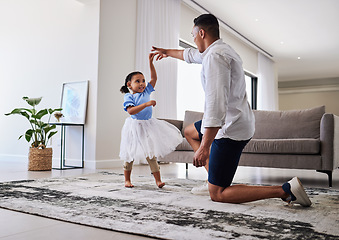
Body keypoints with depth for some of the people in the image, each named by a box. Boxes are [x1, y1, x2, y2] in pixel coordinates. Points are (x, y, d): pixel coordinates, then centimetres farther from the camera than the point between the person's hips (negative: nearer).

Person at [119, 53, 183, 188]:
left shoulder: (146, 92, 5)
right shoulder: (128, 97, -9)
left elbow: (154, 78, 7)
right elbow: (131, 111, -24)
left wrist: (151, 63, 0)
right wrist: (146, 104, -30)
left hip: (148, 126, 4)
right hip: (134, 126, -4)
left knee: (151, 154, 5)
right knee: (130, 156, 7)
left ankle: (158, 180, 6)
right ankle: (127, 180, 23)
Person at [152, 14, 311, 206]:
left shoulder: (214, 56, -20)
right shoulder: (223, 49, 13)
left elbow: (216, 103, -30)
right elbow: (191, 55, 33)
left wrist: (204, 147, -31)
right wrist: (167, 52, 48)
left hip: (230, 129, -10)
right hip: (239, 122, 10)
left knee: (217, 194, -6)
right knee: (190, 132, 32)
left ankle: (285, 190, -10)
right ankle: (214, 178, 22)